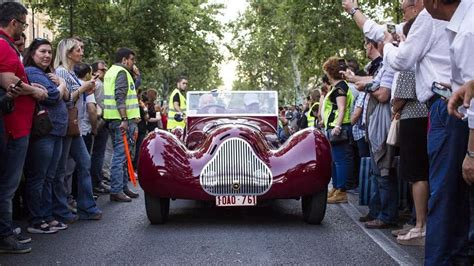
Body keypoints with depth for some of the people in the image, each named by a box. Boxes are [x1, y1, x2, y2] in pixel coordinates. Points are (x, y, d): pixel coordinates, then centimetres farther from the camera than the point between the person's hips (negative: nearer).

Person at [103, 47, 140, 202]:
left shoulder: (111, 71, 22)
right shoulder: (122, 72, -10)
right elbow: (120, 97, -21)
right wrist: (124, 119, -25)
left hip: (113, 119, 11)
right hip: (122, 120, -11)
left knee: (121, 154, 15)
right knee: (120, 155, -9)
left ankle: (123, 187, 22)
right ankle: (116, 191, -9)